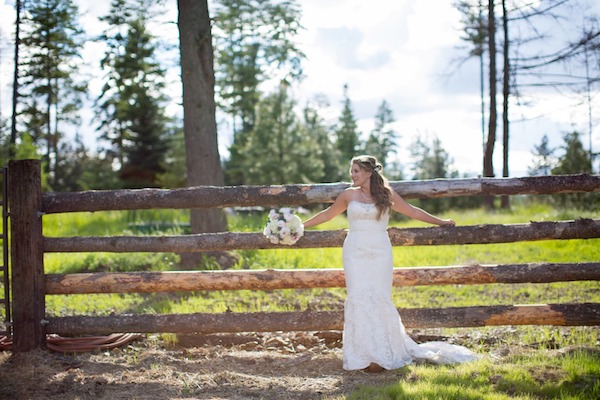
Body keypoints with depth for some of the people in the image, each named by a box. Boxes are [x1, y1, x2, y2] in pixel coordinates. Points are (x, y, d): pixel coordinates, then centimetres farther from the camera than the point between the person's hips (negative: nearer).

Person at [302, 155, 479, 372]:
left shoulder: (387, 195, 3)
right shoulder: (349, 195, 6)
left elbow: (413, 211, 14)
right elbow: (327, 214, 17)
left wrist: (440, 221, 21)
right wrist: (300, 225, 19)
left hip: (380, 254, -1)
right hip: (355, 254, 1)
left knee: (379, 299, -4)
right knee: (359, 299, -4)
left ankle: (383, 353, 6)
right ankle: (365, 354, 2)